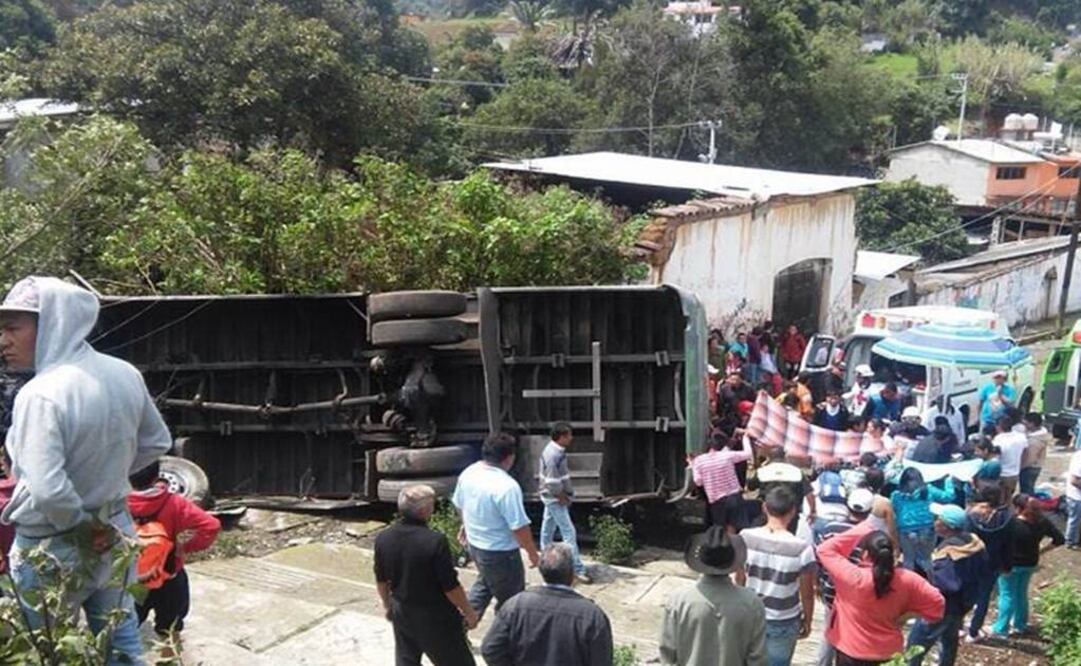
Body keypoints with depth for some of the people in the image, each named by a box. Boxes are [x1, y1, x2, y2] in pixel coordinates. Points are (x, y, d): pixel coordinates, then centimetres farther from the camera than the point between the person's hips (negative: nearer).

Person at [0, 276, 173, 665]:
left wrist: (82, 528, -16)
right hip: (114, 532, 6)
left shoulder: (41, 394, -27)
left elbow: (48, 490, -33)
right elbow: (156, 443, 8)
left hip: (52, 548, -6)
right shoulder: (125, 374, -5)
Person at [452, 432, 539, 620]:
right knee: (510, 599, 13)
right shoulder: (507, 486, -29)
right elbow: (519, 527, -25)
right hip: (500, 553, -8)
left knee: (485, 583, 31)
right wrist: (532, 553, -11)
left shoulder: (467, 473, -5)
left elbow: (459, 504, 12)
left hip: (474, 543, 8)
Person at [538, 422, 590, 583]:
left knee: (549, 526, 21)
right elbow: (553, 484, -26)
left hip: (552, 497, 10)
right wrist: (563, 499, -15)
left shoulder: (556, 450, 3)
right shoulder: (553, 455, -28)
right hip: (555, 499, -10)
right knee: (569, 532, -7)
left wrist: (565, 495, 11)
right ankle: (578, 569, -4)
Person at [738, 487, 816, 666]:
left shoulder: (745, 538, -14)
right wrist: (807, 621, 6)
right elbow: (807, 593, -11)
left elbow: (740, 579, 0)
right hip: (784, 622, -2)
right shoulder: (801, 549, -23)